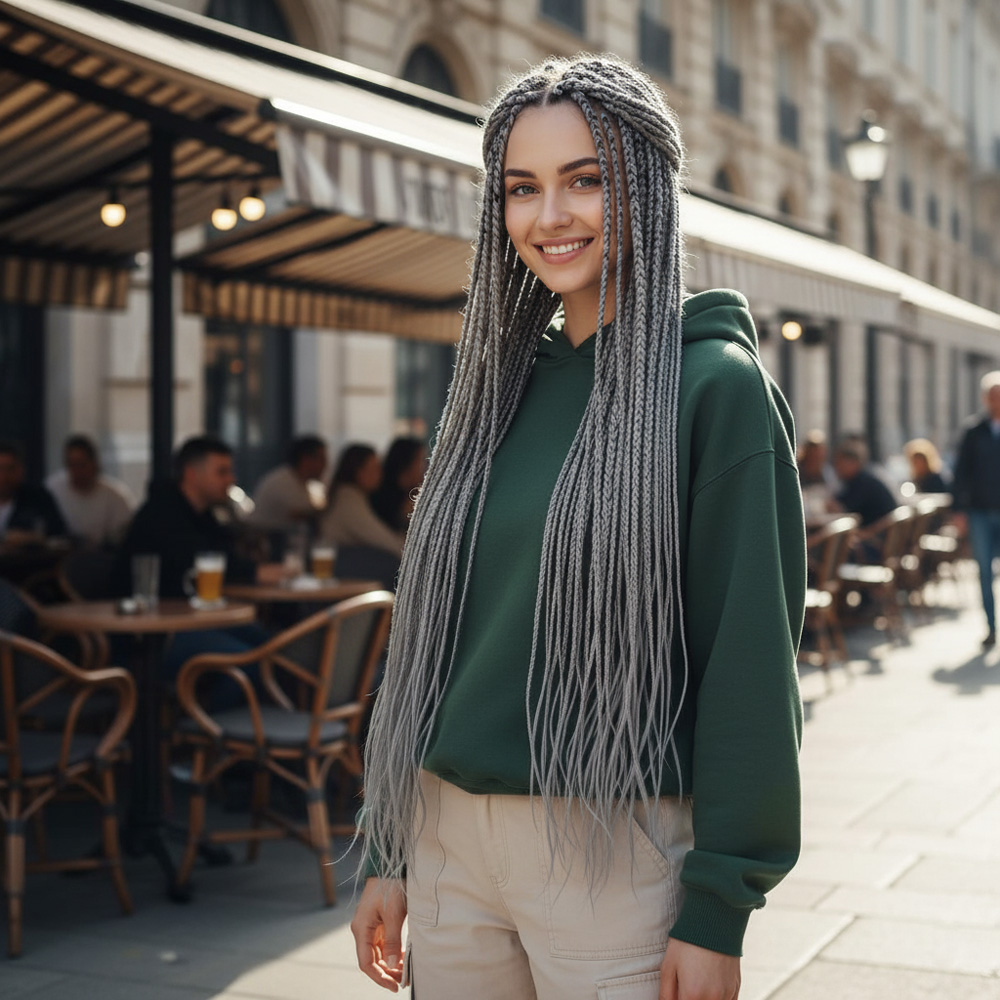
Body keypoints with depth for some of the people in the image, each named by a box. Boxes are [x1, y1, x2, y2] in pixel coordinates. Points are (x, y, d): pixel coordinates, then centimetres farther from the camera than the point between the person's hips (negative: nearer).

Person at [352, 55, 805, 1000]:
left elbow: (750, 658, -11)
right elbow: (434, 630, 12)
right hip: (449, 840, 6)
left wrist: (717, 911, -13)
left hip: (615, 849, -5)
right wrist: (388, 852, 11)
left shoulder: (714, 384, -8)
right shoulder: (498, 383, 9)